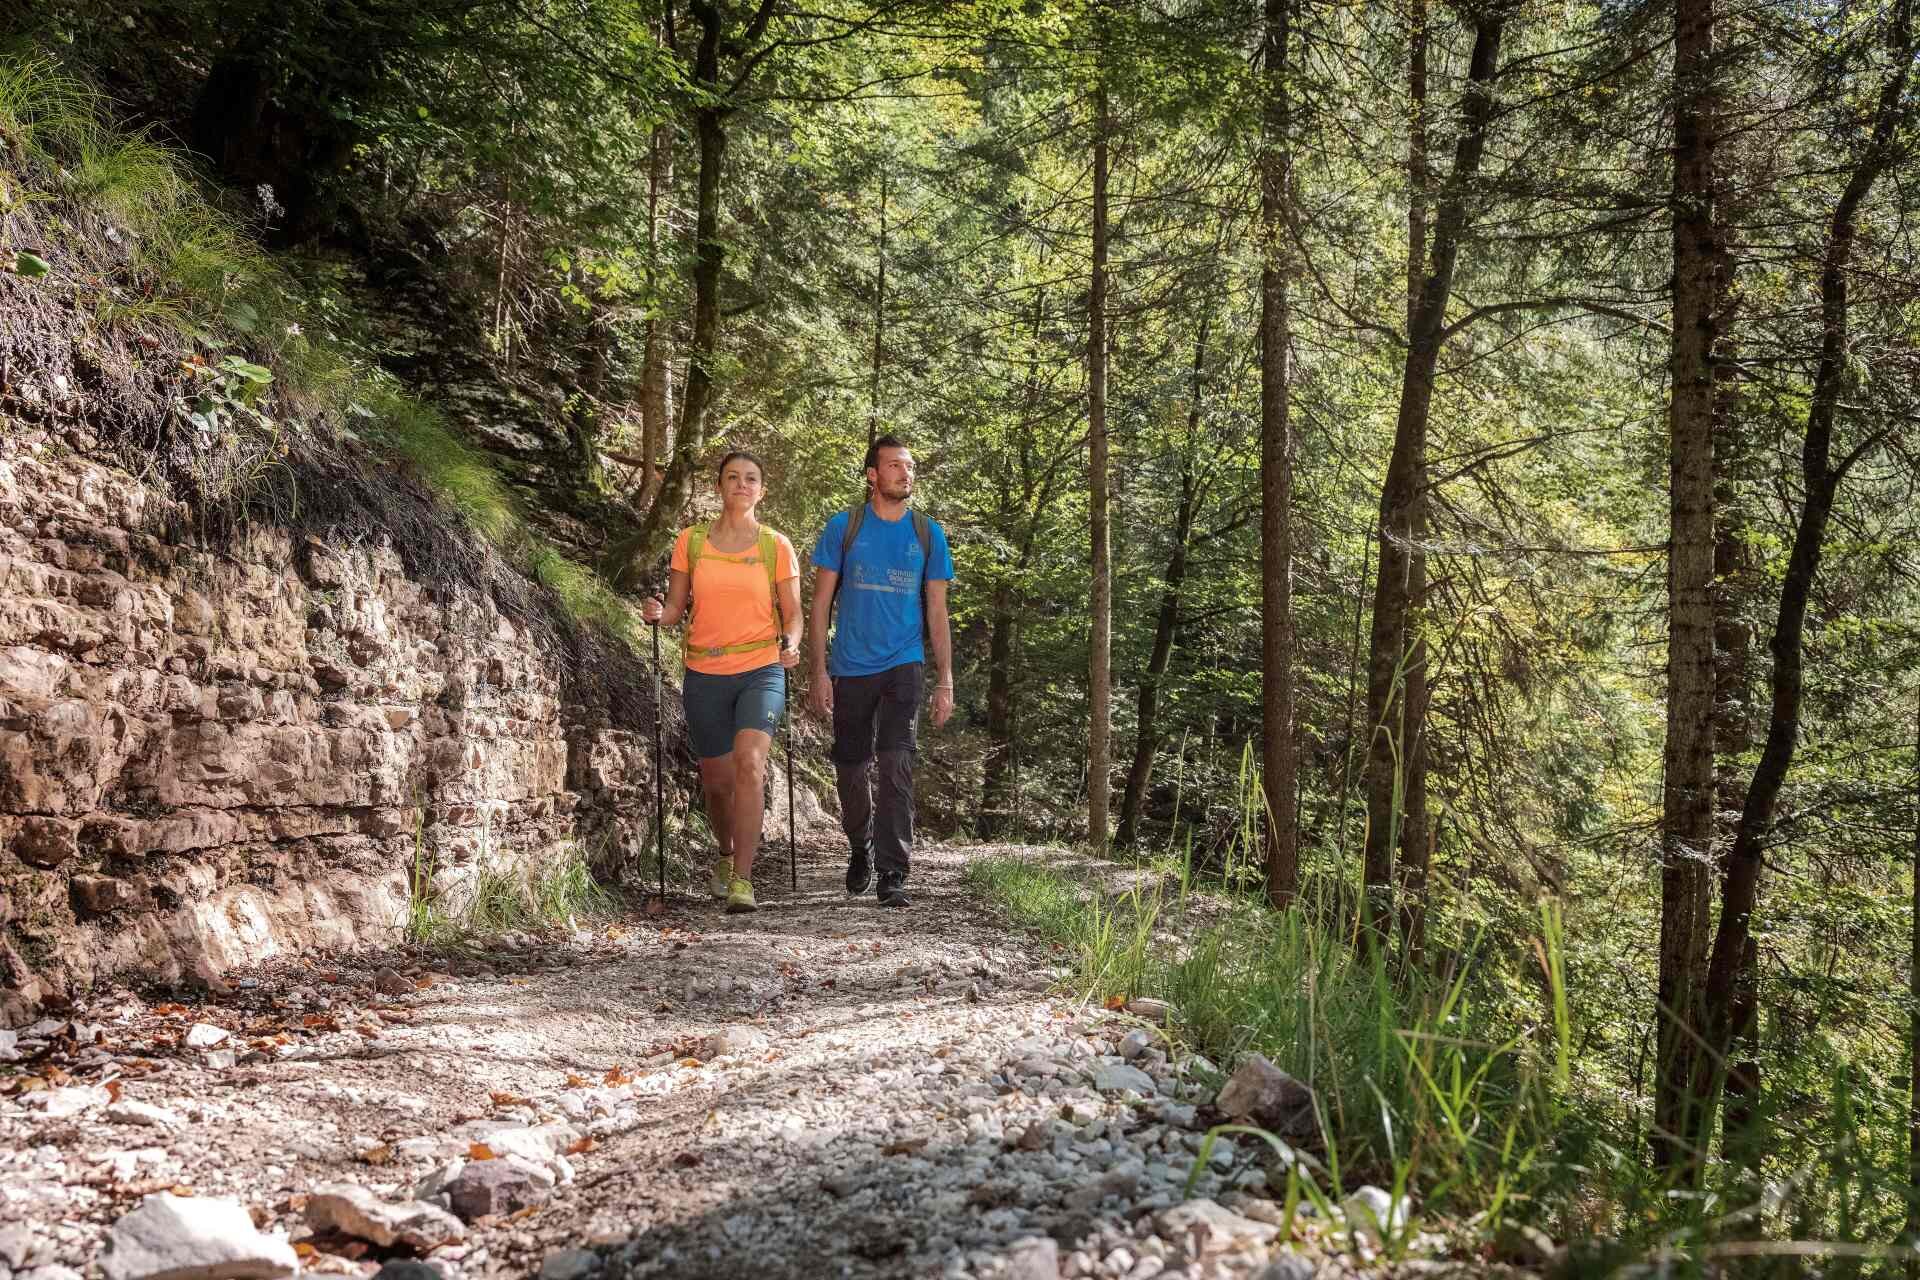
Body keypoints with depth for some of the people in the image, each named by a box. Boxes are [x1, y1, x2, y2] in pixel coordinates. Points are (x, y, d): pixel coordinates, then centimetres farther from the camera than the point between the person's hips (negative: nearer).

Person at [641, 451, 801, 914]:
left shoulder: (776, 546, 2)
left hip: (760, 671, -2)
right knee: (717, 780, 10)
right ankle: (726, 856, 40)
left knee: (749, 762, -23)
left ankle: (742, 880, -22)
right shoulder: (690, 542, 5)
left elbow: (792, 613, 5)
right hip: (705, 675, 2)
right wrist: (658, 614, -14)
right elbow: (676, 607, 8)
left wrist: (790, 645, -15)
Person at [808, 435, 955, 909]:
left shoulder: (928, 535, 5)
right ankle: (860, 850, 34)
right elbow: (821, 603, 2)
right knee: (851, 769, 9)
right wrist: (818, 671, -5)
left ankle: (892, 874, -10)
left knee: (896, 766, -13)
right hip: (850, 669, 0)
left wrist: (945, 681, 2)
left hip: (903, 665, 0)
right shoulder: (843, 528, 1)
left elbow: (937, 612, 7)